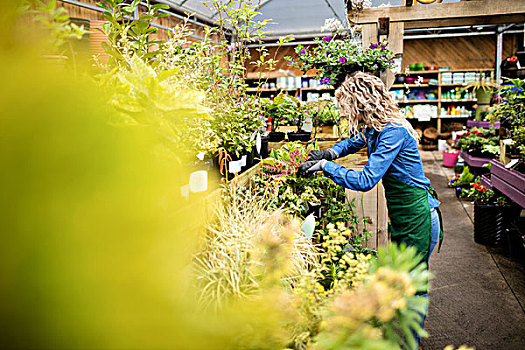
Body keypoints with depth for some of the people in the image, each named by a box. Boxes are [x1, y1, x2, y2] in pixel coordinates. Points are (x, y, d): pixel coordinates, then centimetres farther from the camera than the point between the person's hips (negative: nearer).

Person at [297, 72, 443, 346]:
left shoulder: (393, 131, -24)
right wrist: (331, 152, 5)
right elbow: (355, 141, 26)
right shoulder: (376, 129, 4)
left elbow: (366, 180, -29)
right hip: (404, 217, 9)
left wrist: (325, 165, -21)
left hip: (418, 218, -9)